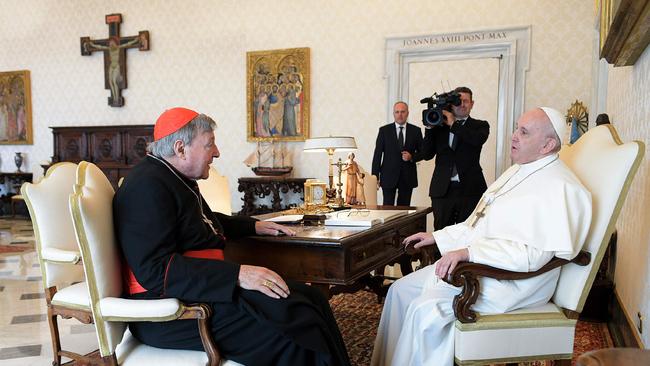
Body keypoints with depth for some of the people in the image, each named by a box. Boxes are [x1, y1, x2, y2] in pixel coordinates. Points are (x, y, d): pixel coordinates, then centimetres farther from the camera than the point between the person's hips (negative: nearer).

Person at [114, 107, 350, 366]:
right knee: (294, 326, -24)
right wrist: (237, 275, -29)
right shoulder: (148, 186, -16)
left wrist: (254, 226, 25)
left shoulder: (177, 178, 16)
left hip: (199, 287, 10)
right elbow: (155, 270, -26)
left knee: (310, 299, -4)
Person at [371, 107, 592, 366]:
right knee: (401, 289, 2)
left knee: (425, 309, -24)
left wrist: (468, 252, -31)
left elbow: (533, 253, -27)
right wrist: (436, 237, 15)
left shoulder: (560, 187, -17)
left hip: (512, 281, -10)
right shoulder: (518, 171, 15)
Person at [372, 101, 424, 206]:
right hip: (389, 177, -1)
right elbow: (377, 154, 1)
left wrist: (412, 157, -11)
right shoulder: (384, 130, 3)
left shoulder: (416, 131, 6)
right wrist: (375, 176, -4)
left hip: (408, 177, 1)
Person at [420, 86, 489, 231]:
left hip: (470, 190, -1)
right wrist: (430, 127, -2)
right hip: (442, 190, 2)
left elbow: (479, 139, -16)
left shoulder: (480, 126, 9)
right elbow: (427, 155, 5)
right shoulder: (439, 126, 12)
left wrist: (453, 124, -9)